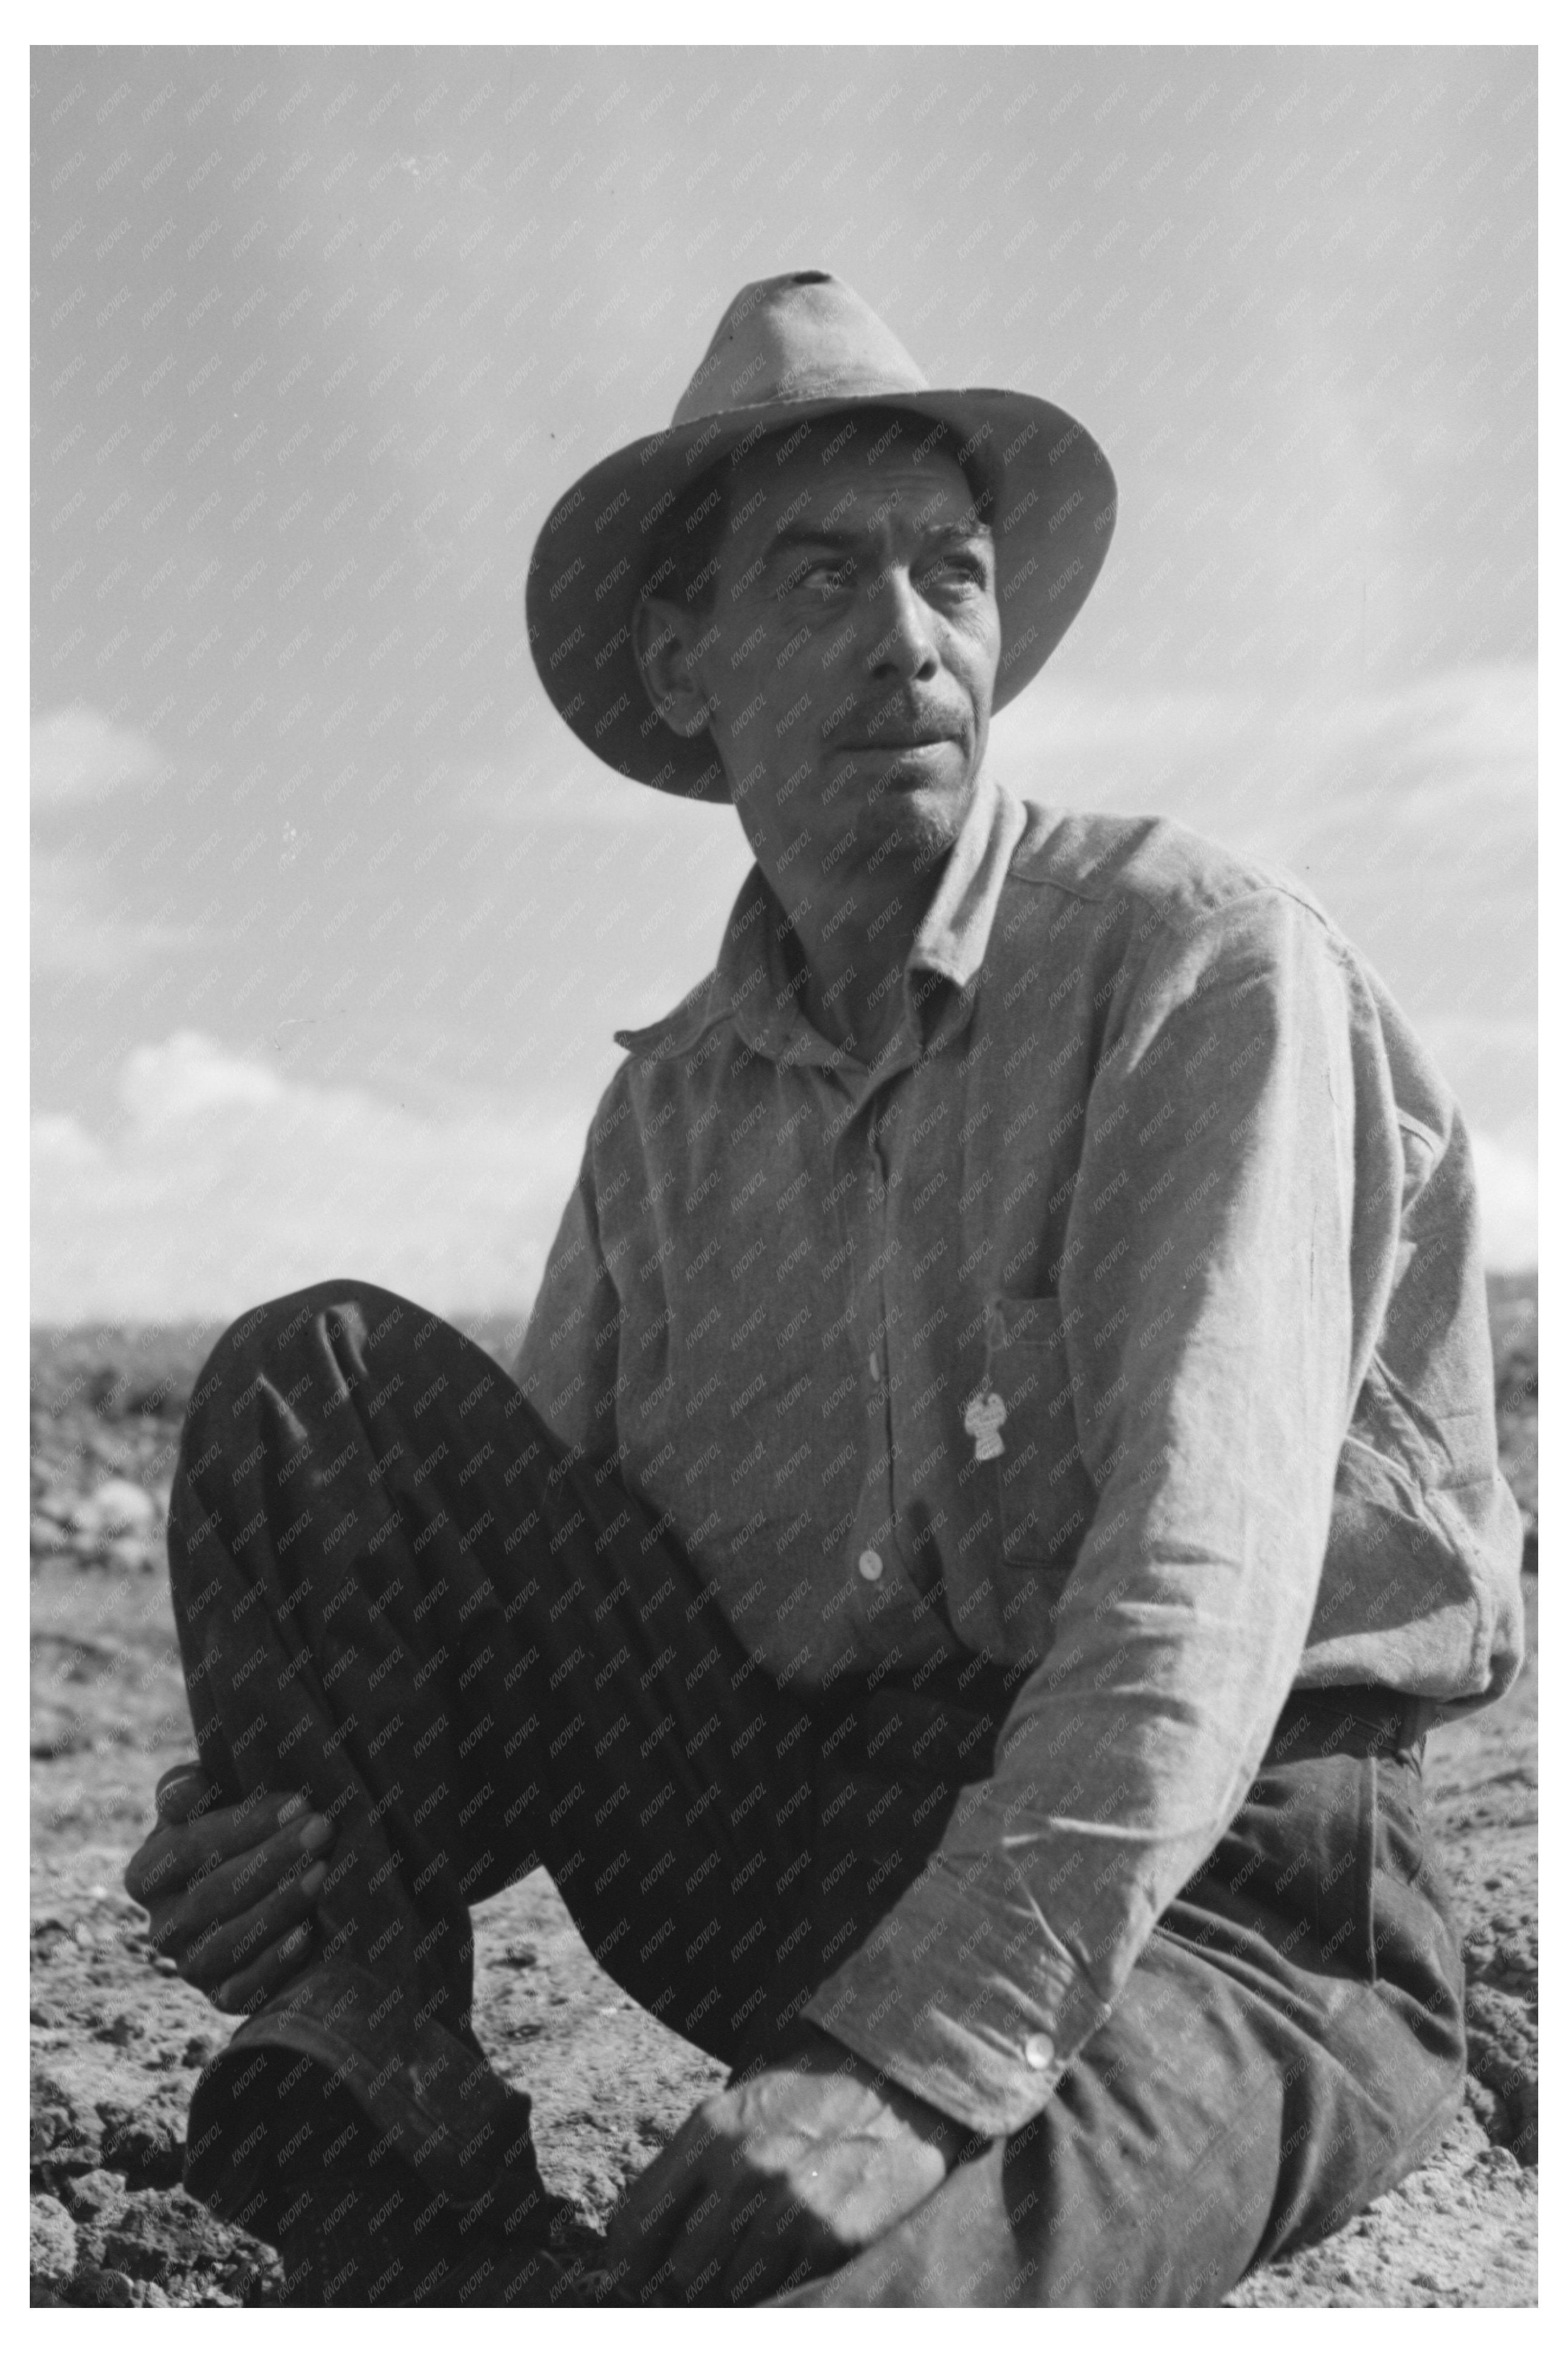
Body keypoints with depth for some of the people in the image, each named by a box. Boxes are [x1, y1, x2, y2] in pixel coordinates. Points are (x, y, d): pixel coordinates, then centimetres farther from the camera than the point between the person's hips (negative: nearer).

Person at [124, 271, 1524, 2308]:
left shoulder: (1202, 961, -8)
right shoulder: (672, 1107, 10)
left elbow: (1204, 1580, -20)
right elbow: (504, 1602, 9)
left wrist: (913, 2056, -30)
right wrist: (313, 1843, -12)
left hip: (1200, 1900, -6)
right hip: (803, 1859, 6)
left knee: (760, 2282, -39)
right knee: (321, 1384, -9)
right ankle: (415, 2221, -12)